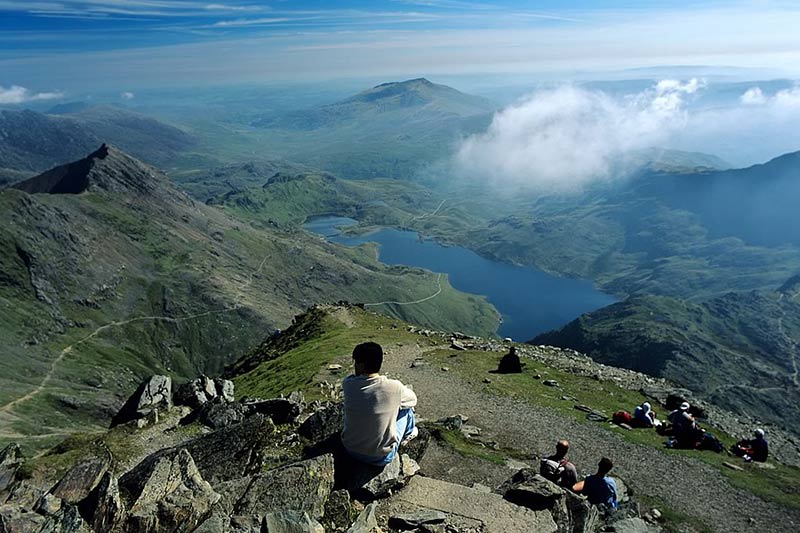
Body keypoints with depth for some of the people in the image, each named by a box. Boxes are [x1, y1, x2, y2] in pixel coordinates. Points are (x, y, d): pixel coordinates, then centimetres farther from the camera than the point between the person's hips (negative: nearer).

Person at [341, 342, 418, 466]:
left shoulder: (347, 384, -18)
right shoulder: (395, 388, -22)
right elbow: (413, 400, 2)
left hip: (350, 449, 3)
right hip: (381, 457, -2)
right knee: (405, 407, 16)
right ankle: (408, 434, 47)